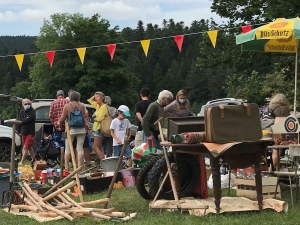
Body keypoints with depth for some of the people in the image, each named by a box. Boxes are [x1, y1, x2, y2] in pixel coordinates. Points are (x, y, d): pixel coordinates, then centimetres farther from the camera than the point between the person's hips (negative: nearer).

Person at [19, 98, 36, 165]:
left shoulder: (32, 111, -12)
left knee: (26, 147, -11)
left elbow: (28, 120, -24)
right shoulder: (22, 112, 10)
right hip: (24, 133, 7)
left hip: (30, 133, -7)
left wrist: (22, 121, -10)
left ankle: (21, 162, -11)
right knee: (29, 147, 15)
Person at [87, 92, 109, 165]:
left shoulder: (104, 107, -12)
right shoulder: (98, 106, 13)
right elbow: (90, 100, 25)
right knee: (99, 147, 9)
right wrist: (95, 95, 13)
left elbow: (100, 118, -20)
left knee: (95, 147, -14)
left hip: (100, 128, -10)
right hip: (97, 128, 10)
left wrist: (95, 119, -1)